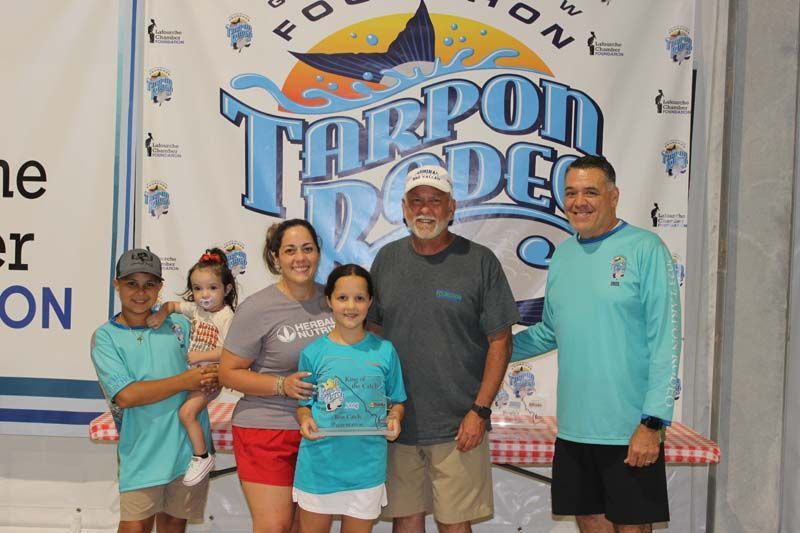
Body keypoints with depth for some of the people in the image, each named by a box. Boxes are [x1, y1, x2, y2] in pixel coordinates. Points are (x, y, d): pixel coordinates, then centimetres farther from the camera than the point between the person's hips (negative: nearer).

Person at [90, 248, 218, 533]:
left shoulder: (179, 324, 5)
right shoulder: (105, 336, -2)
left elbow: (212, 368, 8)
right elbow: (126, 395, -13)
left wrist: (211, 381, -16)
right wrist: (185, 381, -15)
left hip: (190, 445, 3)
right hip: (142, 451, -2)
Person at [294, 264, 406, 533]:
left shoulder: (384, 351, 0)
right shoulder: (313, 353, -2)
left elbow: (396, 400, 10)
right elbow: (303, 403, 5)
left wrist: (394, 417, -11)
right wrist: (305, 420, -15)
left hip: (367, 466, 1)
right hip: (320, 463, -1)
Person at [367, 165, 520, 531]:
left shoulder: (480, 261, -4)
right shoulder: (387, 259, 7)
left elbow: (500, 341, -4)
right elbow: (372, 332, 14)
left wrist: (480, 410, -10)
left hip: (458, 427, -3)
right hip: (398, 423, 3)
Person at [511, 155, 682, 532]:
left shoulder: (645, 249, -9)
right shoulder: (562, 254, 9)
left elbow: (665, 341, -12)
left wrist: (653, 421, -16)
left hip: (630, 431, -5)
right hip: (573, 429, 5)